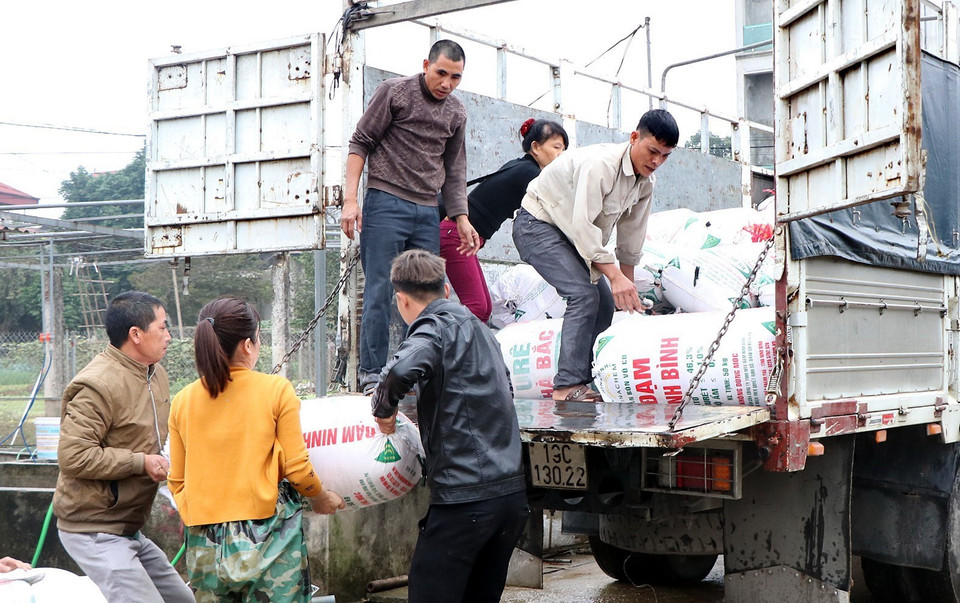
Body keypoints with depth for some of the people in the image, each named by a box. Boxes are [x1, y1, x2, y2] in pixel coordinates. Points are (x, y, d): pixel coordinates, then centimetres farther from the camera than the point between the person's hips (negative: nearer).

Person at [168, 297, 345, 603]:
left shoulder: (183, 401, 4)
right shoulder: (277, 389, -7)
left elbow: (176, 481, 9)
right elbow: (297, 468, -6)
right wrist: (321, 499, 13)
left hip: (206, 544, 4)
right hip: (267, 538, -4)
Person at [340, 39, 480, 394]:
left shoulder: (456, 113, 14)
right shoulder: (395, 92, -1)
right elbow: (360, 142, -2)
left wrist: (461, 218, 11)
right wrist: (350, 198, -10)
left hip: (428, 213, 5)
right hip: (386, 204, -5)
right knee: (380, 291, -8)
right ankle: (371, 374, -4)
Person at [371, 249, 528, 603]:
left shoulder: (437, 326, -8)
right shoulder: (479, 328, 20)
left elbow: (403, 370, -30)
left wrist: (383, 409, -10)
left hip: (463, 498, -8)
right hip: (512, 493, 9)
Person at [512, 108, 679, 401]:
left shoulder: (646, 182, -2)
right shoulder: (601, 164, -30)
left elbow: (631, 236, 7)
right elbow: (583, 224, -35)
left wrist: (628, 286, 7)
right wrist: (615, 276, -37)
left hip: (571, 235, 9)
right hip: (537, 225, -9)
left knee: (604, 302, 5)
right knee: (584, 294, -23)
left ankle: (581, 379, 13)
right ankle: (567, 386, -24)